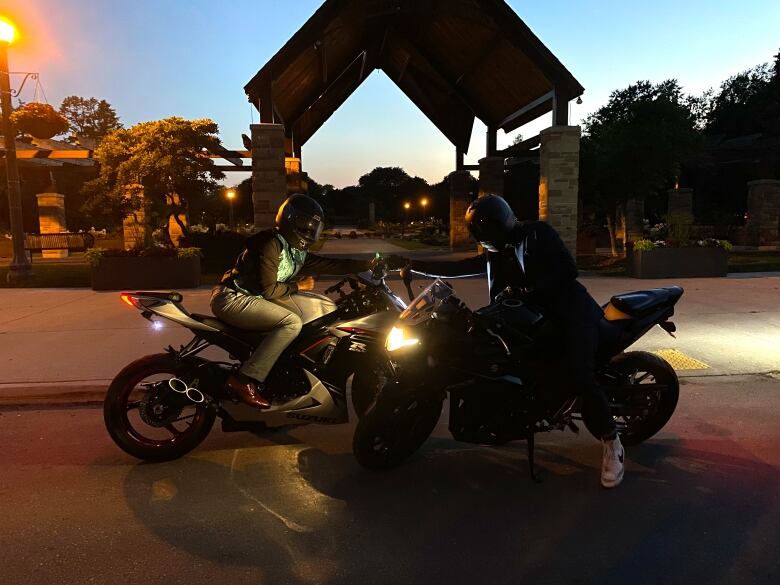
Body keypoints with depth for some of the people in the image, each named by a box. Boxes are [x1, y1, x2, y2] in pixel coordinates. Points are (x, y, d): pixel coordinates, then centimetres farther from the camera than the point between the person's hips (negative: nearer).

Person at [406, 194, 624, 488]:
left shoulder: (538, 232, -5)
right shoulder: (495, 256, 11)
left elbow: (568, 269, -13)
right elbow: (456, 268, 7)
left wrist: (530, 291, -23)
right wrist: (411, 264, 3)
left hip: (574, 312, -7)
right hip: (541, 317, 8)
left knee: (580, 377, -22)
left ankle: (612, 444, -5)